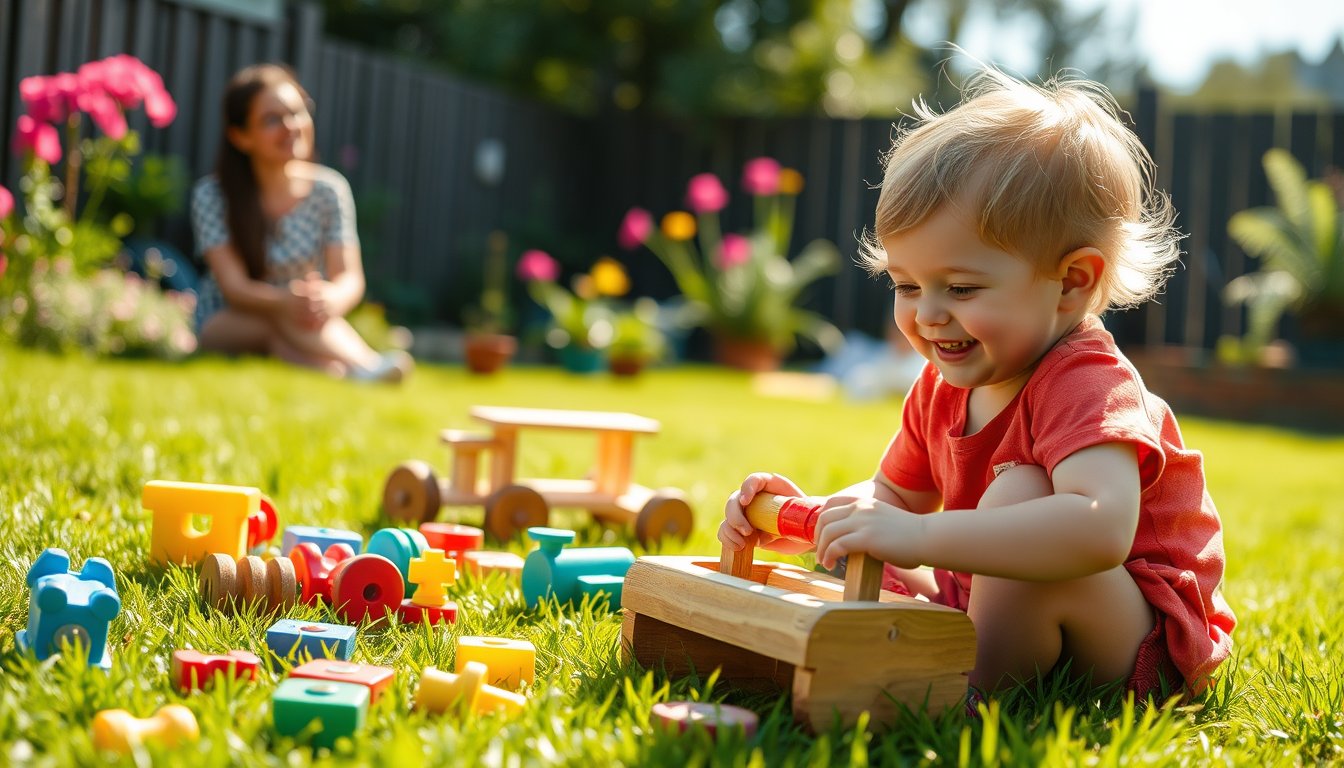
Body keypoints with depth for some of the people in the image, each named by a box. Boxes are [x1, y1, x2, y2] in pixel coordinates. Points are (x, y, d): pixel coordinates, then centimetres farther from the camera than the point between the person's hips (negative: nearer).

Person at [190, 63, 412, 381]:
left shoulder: (329, 190, -3)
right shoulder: (211, 195, -9)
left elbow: (351, 278, -11)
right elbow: (233, 286, -19)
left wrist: (332, 298, -38)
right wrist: (287, 301, -42)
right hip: (223, 327, -4)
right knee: (283, 318, -37)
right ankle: (367, 368, -59)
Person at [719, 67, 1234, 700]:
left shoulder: (1087, 385, -26)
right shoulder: (943, 387, 1)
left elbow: (1103, 530, -45)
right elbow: (893, 495, 15)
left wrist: (919, 535, -50)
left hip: (1146, 637, -8)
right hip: (1002, 603, 9)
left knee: (1018, 492, -32)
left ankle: (982, 689, -26)